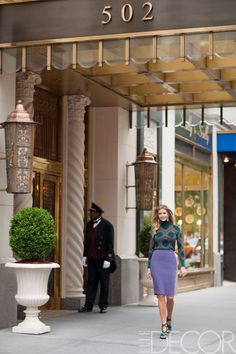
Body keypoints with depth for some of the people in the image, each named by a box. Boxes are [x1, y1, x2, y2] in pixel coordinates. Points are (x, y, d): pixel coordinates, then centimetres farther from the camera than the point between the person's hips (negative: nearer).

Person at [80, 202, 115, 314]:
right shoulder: (89, 224, 12)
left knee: (104, 282, 2)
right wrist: (85, 256, 14)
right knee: (91, 281, 5)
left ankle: (103, 305, 10)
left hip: (102, 258, -5)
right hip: (91, 258, 5)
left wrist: (108, 259, -13)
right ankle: (88, 305, 7)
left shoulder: (107, 225, -6)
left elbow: (110, 243, -8)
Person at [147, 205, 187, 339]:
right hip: (156, 261, 1)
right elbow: (151, 249, 12)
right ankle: (164, 327, -7)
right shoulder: (155, 229, 10)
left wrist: (183, 266, -3)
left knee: (170, 295, 0)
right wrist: (149, 267, 7)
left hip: (170, 261, 0)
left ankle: (169, 320, 26)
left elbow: (181, 248, 5)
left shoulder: (175, 228, 7)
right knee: (161, 295, -6)